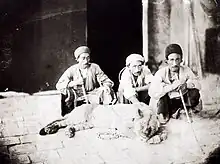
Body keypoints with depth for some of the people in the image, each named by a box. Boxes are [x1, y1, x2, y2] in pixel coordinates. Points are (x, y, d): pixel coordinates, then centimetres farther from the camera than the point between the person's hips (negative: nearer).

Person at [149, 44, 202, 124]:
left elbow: (198, 84, -12)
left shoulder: (186, 70, -9)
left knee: (194, 93, -20)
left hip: (180, 100, 3)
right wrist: (171, 87, -38)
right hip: (165, 103, -3)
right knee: (163, 93, -32)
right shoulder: (161, 73, -20)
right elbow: (152, 92, -33)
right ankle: (163, 114, -7)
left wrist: (186, 85, -33)